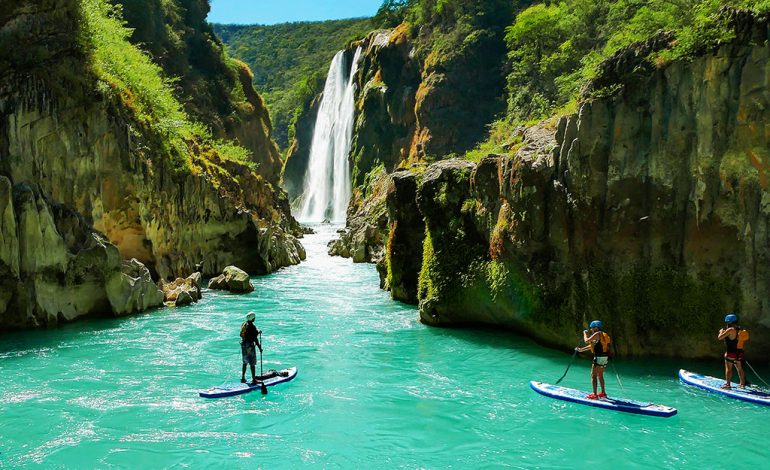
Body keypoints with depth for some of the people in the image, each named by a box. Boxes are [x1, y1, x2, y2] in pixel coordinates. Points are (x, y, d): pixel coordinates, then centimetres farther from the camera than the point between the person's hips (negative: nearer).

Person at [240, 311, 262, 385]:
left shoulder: (244, 324, 6)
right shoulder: (252, 327, -19)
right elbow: (255, 339, -19)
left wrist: (257, 332, 20)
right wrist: (260, 348, -11)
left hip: (243, 345, 8)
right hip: (250, 346, -8)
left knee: (245, 363, 20)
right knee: (252, 364, -1)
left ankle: (243, 378, 26)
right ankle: (254, 380, 3)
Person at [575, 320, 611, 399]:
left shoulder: (597, 334, -10)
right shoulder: (602, 335, 19)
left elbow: (587, 341, -15)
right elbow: (592, 345, 23)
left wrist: (585, 333, 3)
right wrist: (581, 349, 23)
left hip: (599, 357, -9)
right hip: (605, 357, 9)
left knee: (593, 375, -5)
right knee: (600, 375, 20)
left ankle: (594, 394, -6)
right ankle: (603, 393, 28)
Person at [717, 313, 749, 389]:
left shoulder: (730, 330, -15)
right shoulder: (741, 330, 6)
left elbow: (719, 338, -16)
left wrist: (721, 332, 5)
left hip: (731, 353, -7)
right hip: (740, 353, 7)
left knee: (728, 369, -2)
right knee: (740, 369, 14)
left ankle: (728, 384, -3)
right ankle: (743, 384, 21)